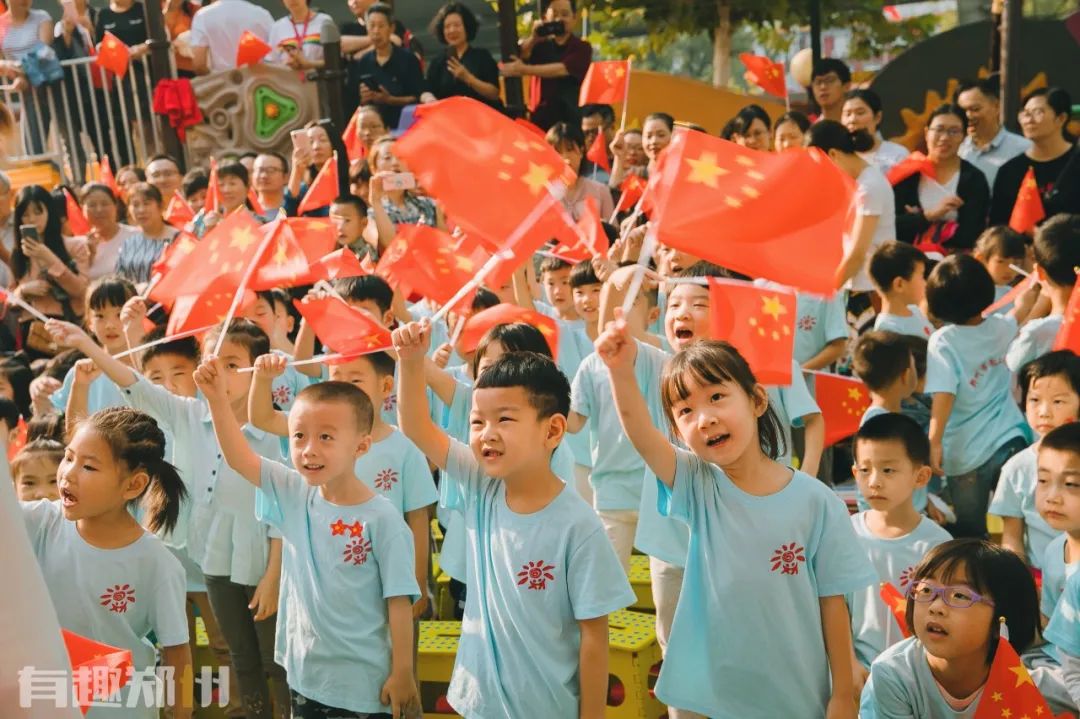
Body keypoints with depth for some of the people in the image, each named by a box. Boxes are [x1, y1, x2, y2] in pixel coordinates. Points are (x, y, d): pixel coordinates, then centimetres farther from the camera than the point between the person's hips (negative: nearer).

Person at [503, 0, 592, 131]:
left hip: (571, 119, -2)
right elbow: (515, 57, -5)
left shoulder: (582, 48, 4)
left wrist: (525, 69, -18)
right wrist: (533, 39, -22)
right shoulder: (540, 46, 12)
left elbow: (562, 69, -13)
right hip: (541, 118, 2)